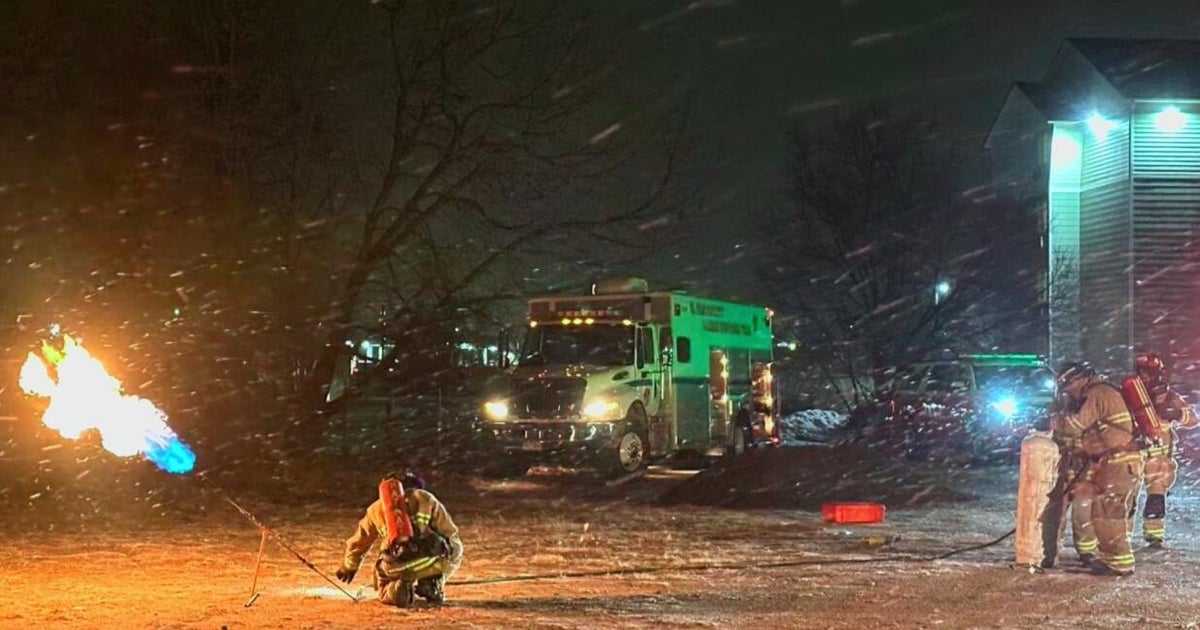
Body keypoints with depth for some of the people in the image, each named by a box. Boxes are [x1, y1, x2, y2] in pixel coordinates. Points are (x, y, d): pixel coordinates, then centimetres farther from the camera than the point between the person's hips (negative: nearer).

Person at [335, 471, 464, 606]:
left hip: (395, 568, 1)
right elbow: (450, 534, 18)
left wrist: (348, 567, 56)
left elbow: (360, 541, 38)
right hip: (428, 560, -1)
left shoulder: (376, 508, 25)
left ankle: (397, 588, -3)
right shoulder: (425, 498, 19)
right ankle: (433, 586, 10)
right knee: (454, 551, 29)